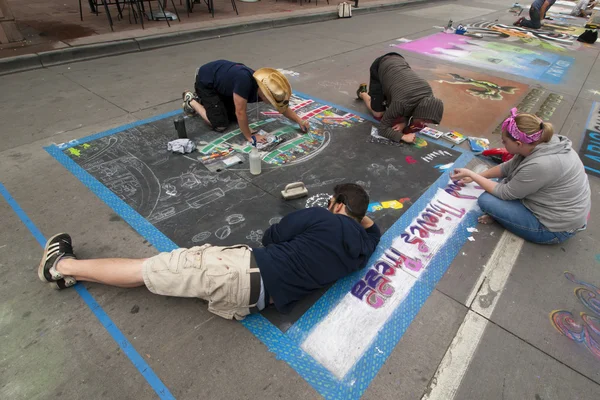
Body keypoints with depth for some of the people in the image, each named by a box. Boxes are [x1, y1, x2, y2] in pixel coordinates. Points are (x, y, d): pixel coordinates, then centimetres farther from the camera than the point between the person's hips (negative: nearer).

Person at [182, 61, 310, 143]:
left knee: (234, 118, 11)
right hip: (206, 81, -7)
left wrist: (300, 121, -9)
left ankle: (201, 99, 25)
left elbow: (282, 107, -3)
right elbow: (241, 112, -35)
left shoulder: (264, 87, -17)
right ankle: (191, 101, 10)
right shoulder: (244, 81, -41)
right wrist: (250, 137, -26)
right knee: (220, 124, -11)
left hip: (221, 82, 7)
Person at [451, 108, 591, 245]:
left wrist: (470, 174, -13)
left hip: (554, 227, -9)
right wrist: (476, 176, 13)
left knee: (486, 200, -17)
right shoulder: (541, 142, -8)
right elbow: (508, 167, 8)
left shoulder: (539, 165, -35)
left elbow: (504, 193, -20)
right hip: (554, 205, 9)